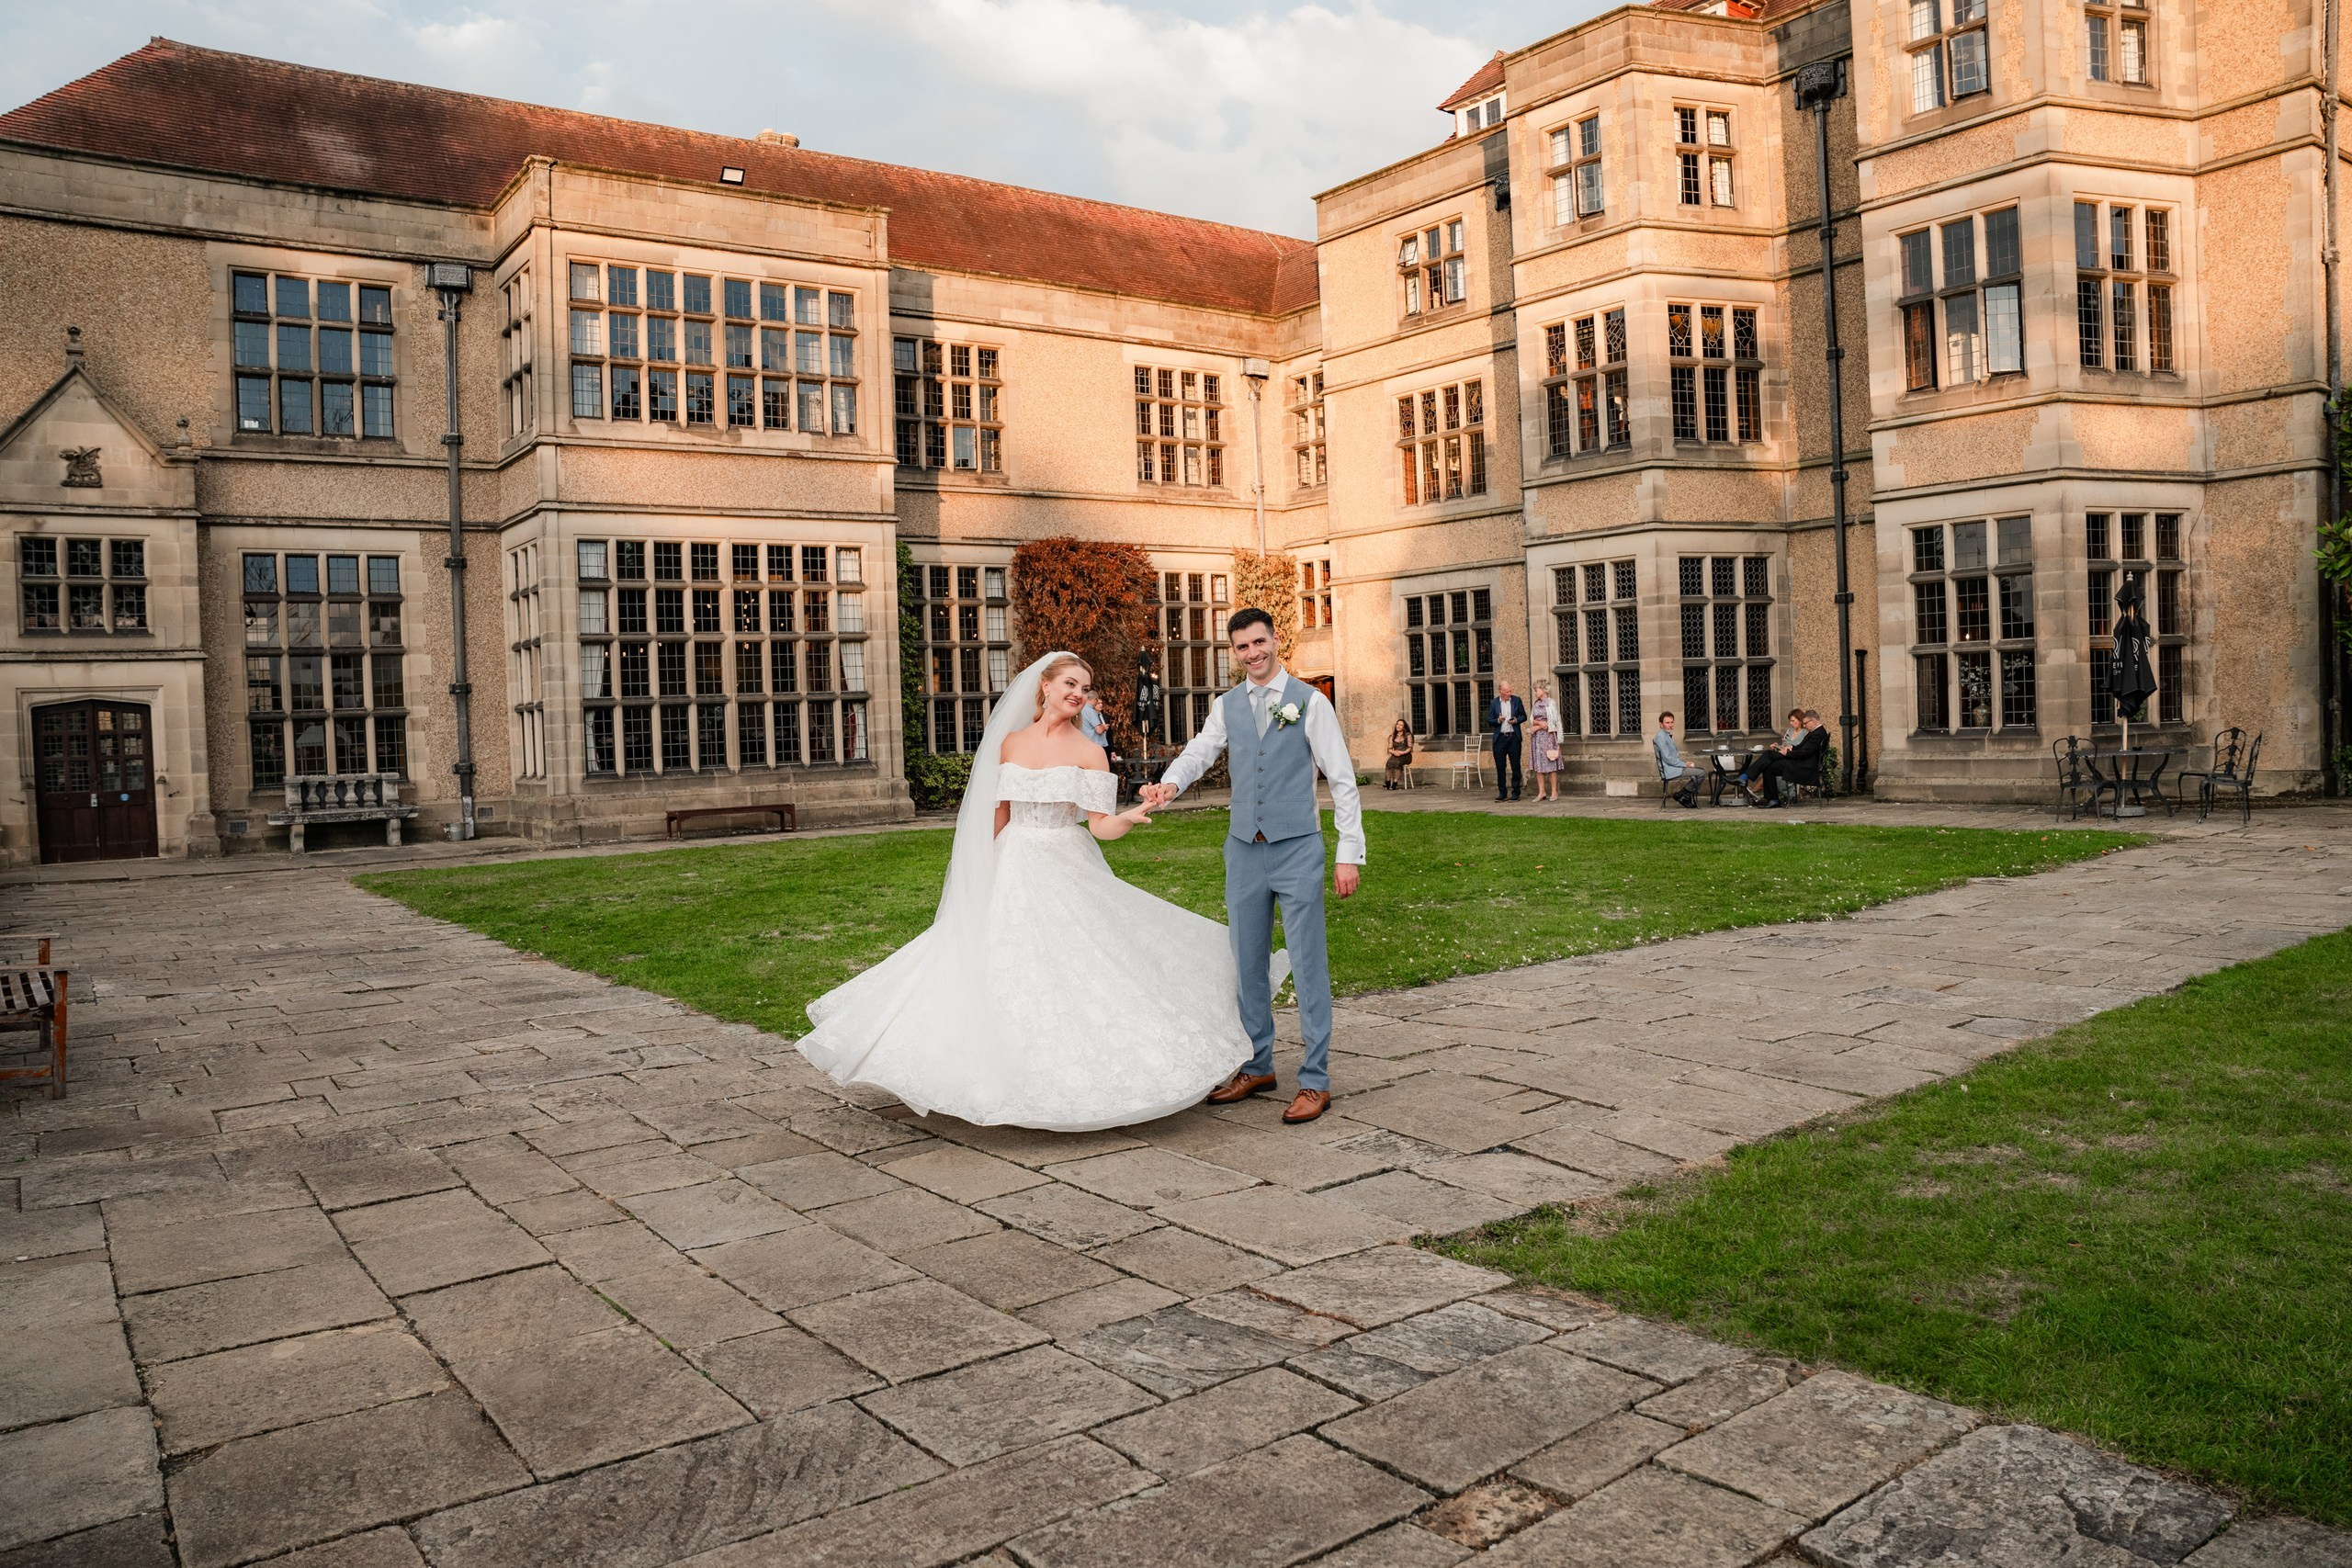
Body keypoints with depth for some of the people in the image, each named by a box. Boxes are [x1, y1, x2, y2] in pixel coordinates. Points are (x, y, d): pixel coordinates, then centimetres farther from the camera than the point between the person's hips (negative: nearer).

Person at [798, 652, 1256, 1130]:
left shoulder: (1088, 752, -3)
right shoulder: (1010, 743, 6)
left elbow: (1100, 826, -8)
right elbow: (999, 816, 12)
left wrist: (1130, 817, -29)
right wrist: (982, 873, 9)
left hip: (1066, 875, -3)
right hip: (1014, 873, 3)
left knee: (1071, 974, -5)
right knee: (1006, 972, 1)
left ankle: (1078, 1084, 6)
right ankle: (1016, 1083, 12)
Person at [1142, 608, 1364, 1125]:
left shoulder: (1310, 702, -2)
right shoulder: (1227, 706, 10)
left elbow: (1342, 780, -3)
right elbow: (1199, 752, -1)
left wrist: (1349, 853, -7)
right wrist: (1169, 783, -25)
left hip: (1297, 850, -4)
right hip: (1244, 850, 5)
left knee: (1308, 965, -3)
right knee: (1247, 963, 12)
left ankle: (1315, 1080, 5)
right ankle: (1257, 1066, 26)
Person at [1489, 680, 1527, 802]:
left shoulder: (1516, 701, 5)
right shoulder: (1494, 703, 5)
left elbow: (1524, 716, 10)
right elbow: (1490, 721, 5)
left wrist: (1516, 720, -10)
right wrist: (1498, 720, -15)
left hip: (1513, 737, -1)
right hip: (1499, 738, 1)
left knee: (1515, 766, 0)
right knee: (1500, 766, 3)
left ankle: (1515, 792, 7)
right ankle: (1502, 792, 11)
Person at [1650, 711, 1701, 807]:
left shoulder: (1667, 735, 18)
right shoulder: (1660, 737, -16)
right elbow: (1667, 758, -21)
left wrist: (1684, 763, 8)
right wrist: (1684, 764, -14)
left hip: (1674, 767, 11)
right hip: (1670, 771, -11)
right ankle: (1682, 795, -2)